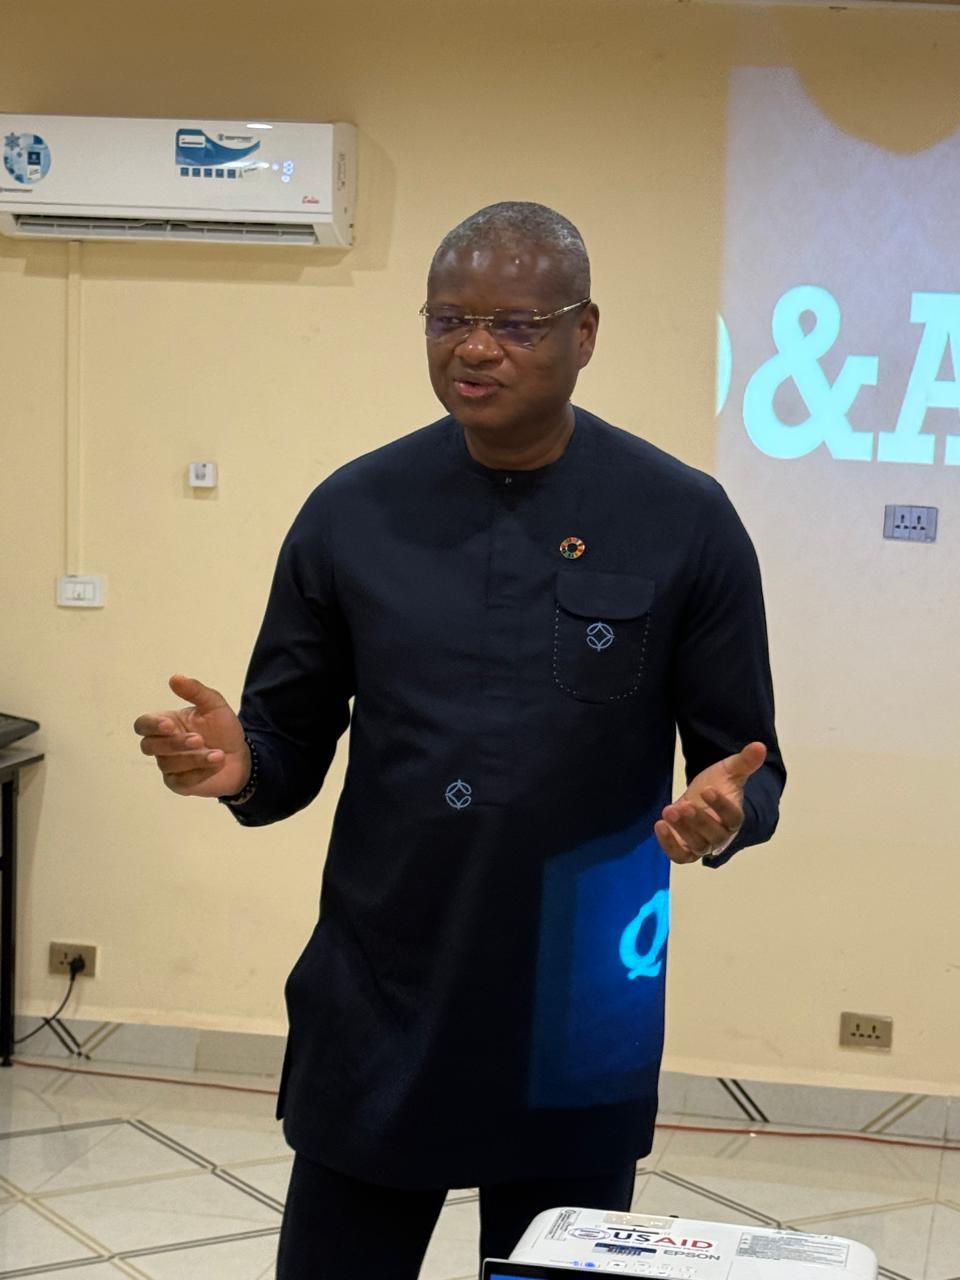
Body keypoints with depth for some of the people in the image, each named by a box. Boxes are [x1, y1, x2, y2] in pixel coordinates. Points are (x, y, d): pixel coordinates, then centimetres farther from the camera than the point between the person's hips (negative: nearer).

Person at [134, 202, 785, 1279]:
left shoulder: (683, 523, -4)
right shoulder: (353, 512, 1)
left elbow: (747, 767, 1)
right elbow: (291, 750, 7)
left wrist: (725, 812, -22)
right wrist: (238, 764, -16)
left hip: (577, 1041, -1)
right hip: (370, 1027, 1)